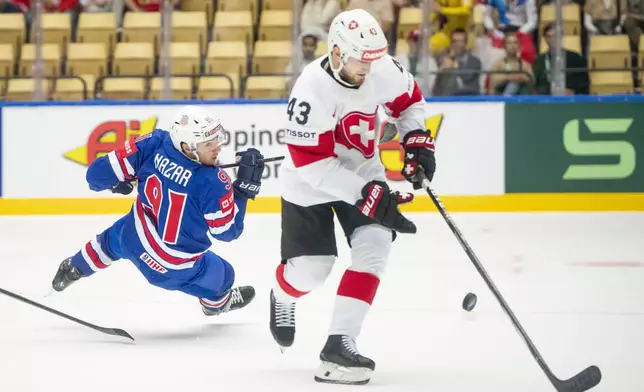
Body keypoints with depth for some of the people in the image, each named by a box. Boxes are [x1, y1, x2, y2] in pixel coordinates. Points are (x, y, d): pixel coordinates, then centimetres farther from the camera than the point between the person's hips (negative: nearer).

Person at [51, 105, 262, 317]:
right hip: (173, 267, -4)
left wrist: (116, 181, 8)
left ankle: (74, 269, 66)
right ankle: (217, 302, 62)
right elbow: (227, 230, -21)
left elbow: (99, 174, -17)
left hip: (134, 236, 4)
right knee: (221, 277, 28)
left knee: (112, 241, 40)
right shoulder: (212, 183, -35)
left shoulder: (155, 143, -25)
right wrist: (245, 185, -21)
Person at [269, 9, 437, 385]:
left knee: (375, 247, -14)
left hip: (363, 171, 5)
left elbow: (408, 99, 9)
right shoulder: (312, 90, -32)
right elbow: (313, 164, -32)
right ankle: (282, 297, 37)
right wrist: (367, 196, -35)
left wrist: (417, 140, -5)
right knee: (311, 268, -2)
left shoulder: (383, 70, -16)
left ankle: (340, 343, -13)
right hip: (310, 183, -5)